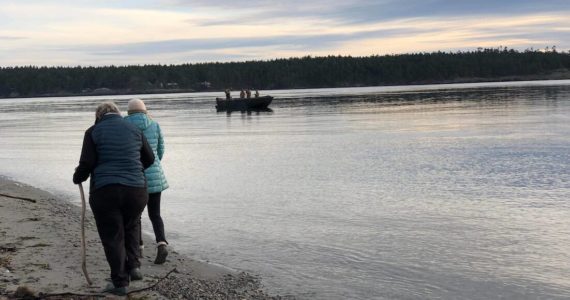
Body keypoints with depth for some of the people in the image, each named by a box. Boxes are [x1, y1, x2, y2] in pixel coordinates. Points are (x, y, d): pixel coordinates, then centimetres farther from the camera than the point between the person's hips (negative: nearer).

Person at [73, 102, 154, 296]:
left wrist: (78, 178, 14)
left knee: (112, 237, 6)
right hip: (136, 189, 3)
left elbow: (87, 163, -6)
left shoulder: (93, 132, 1)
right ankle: (133, 265, 16)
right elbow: (149, 159, 15)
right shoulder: (134, 130, 10)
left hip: (105, 191, -3)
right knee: (131, 227, 26)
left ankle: (120, 282, 8)